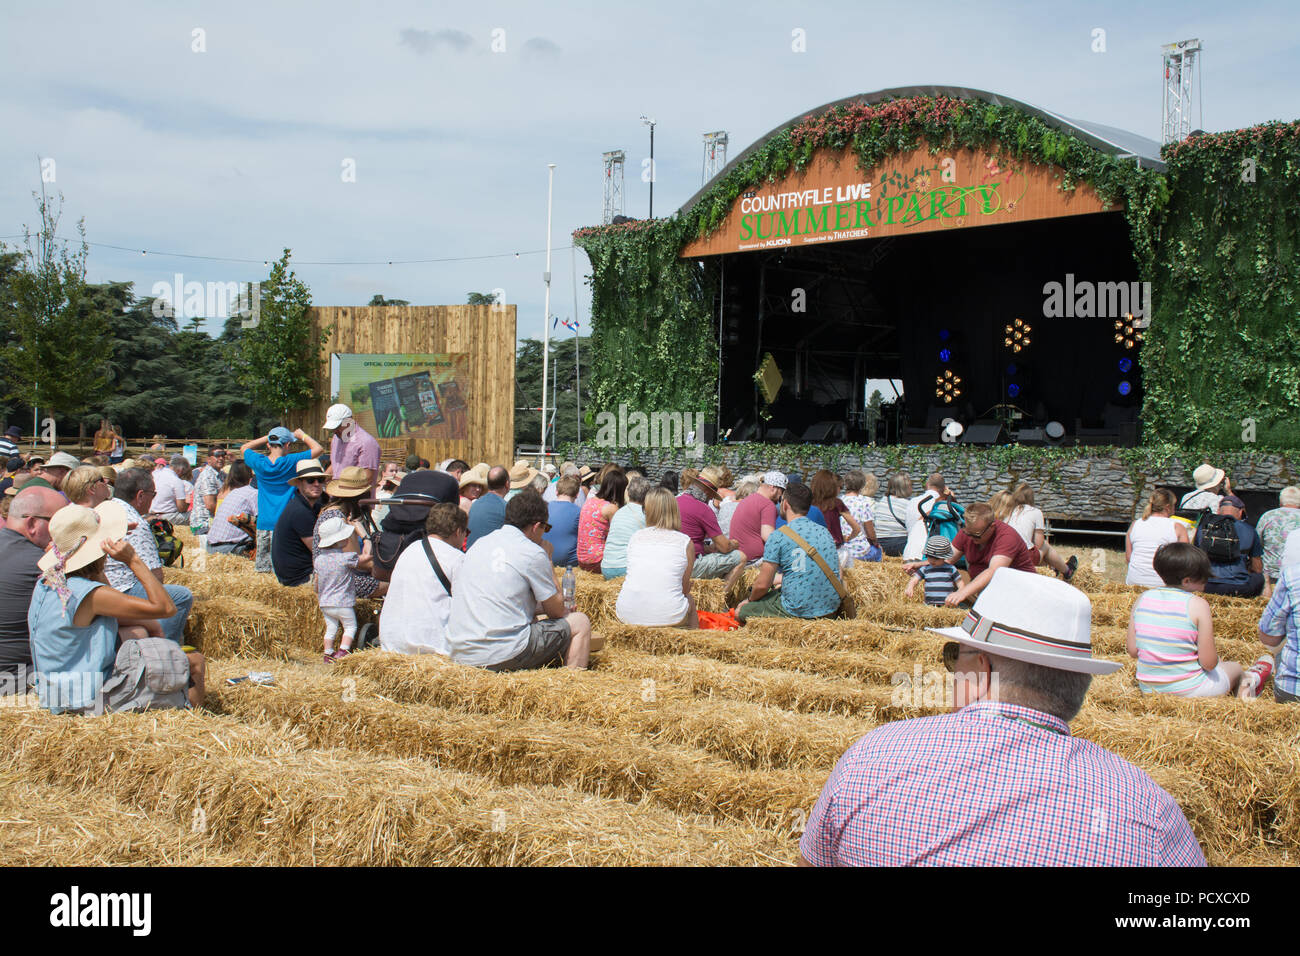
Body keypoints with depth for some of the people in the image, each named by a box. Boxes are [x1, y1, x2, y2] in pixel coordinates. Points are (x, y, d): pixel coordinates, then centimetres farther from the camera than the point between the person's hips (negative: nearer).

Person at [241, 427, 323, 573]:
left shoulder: (259, 463, -2)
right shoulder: (291, 462, -11)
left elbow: (244, 448, 20)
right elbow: (318, 449, -3)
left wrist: (266, 437, 17)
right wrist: (302, 435, 10)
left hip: (264, 524, 3)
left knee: (261, 566, 11)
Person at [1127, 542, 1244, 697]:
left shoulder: (1143, 599, -2)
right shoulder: (1197, 605, -16)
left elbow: (1132, 651, 0)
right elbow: (1209, 663, -15)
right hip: (1189, 691, -5)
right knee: (1235, 667, 26)